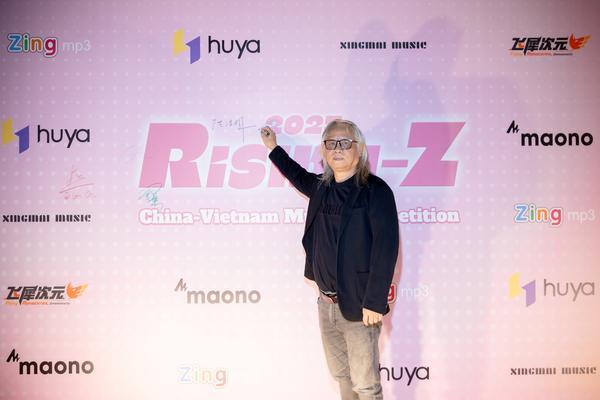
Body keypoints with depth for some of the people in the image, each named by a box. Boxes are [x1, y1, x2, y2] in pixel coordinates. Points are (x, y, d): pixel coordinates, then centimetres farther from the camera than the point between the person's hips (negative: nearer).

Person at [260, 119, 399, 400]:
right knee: (340, 374, 18)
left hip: (359, 306, -6)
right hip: (326, 303, 6)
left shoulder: (375, 190, -12)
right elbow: (299, 176, 32)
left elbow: (386, 247, -17)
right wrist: (273, 148, 36)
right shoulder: (321, 187, 7)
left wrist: (375, 302, -20)